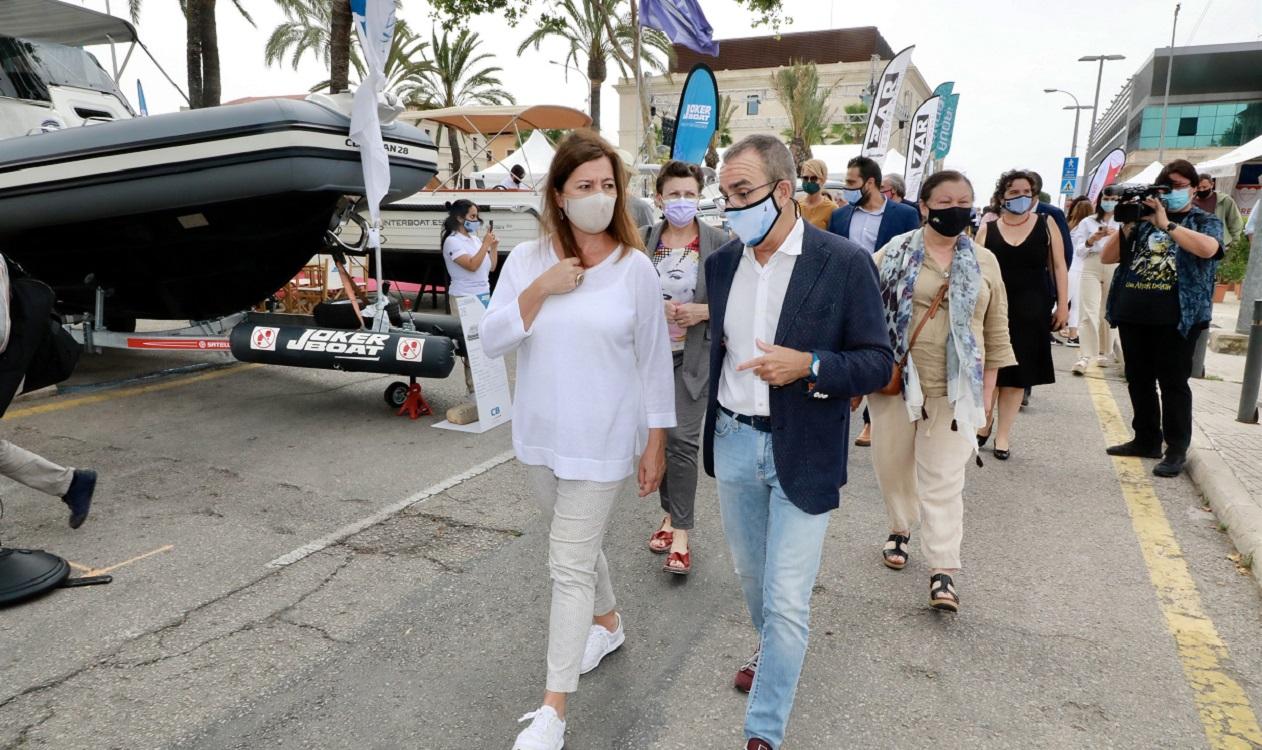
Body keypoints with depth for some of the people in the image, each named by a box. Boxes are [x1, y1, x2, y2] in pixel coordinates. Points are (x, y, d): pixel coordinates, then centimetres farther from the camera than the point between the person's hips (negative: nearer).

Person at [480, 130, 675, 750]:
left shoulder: (634, 267, -9)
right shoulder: (527, 260, -1)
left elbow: (654, 360, -4)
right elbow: (490, 340, -6)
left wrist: (655, 444, -3)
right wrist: (541, 290, -19)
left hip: (601, 442, -4)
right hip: (540, 436, 4)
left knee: (570, 566, -3)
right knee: (578, 544, 23)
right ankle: (608, 623, 50)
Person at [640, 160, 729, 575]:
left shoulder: (718, 243, -4)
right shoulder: (642, 240, 2)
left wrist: (702, 311, -16)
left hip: (695, 355, -3)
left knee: (682, 439, -7)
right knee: (659, 436, 12)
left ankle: (680, 535, 0)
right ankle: (670, 515, 30)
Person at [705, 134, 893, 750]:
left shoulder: (845, 263, -12)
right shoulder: (722, 263, 3)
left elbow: (878, 362, -9)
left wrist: (809, 367, -25)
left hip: (802, 453, -5)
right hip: (733, 442, 5)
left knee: (787, 601, 0)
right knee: (752, 574, 22)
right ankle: (773, 651, 51)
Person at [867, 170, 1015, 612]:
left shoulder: (984, 262, 7)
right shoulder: (894, 254, -1)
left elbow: (996, 330, 11)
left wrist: (988, 387, 9)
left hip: (954, 389, 1)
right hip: (896, 380, 0)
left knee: (944, 479, 0)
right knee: (892, 463, 12)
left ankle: (943, 569, 4)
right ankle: (900, 527, 38)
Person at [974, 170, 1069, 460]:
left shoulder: (1046, 224, 3)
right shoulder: (988, 228, 1)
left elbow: (1058, 266, 5)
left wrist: (1063, 305, 0)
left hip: (1031, 309, 0)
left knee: (1017, 373, 5)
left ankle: (1003, 434, 14)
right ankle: (983, 424, 27)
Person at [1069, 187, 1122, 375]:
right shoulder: (1088, 222, 9)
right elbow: (1079, 252, 5)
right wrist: (1092, 239, -13)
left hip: (1114, 271, 2)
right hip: (1091, 269, -1)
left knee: (1108, 313, 6)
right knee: (1088, 313, -12)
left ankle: (1103, 353, 20)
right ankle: (1085, 356, -18)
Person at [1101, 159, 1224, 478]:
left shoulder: (1205, 221, 4)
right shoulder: (1144, 219, 14)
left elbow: (1208, 248, -19)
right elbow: (1106, 257, 9)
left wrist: (1166, 224, -19)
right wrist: (1125, 227, -5)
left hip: (1177, 318, -4)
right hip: (1133, 315, 5)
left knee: (1173, 383, -2)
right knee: (1139, 380, 11)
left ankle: (1177, 450, 6)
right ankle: (1146, 440, 24)